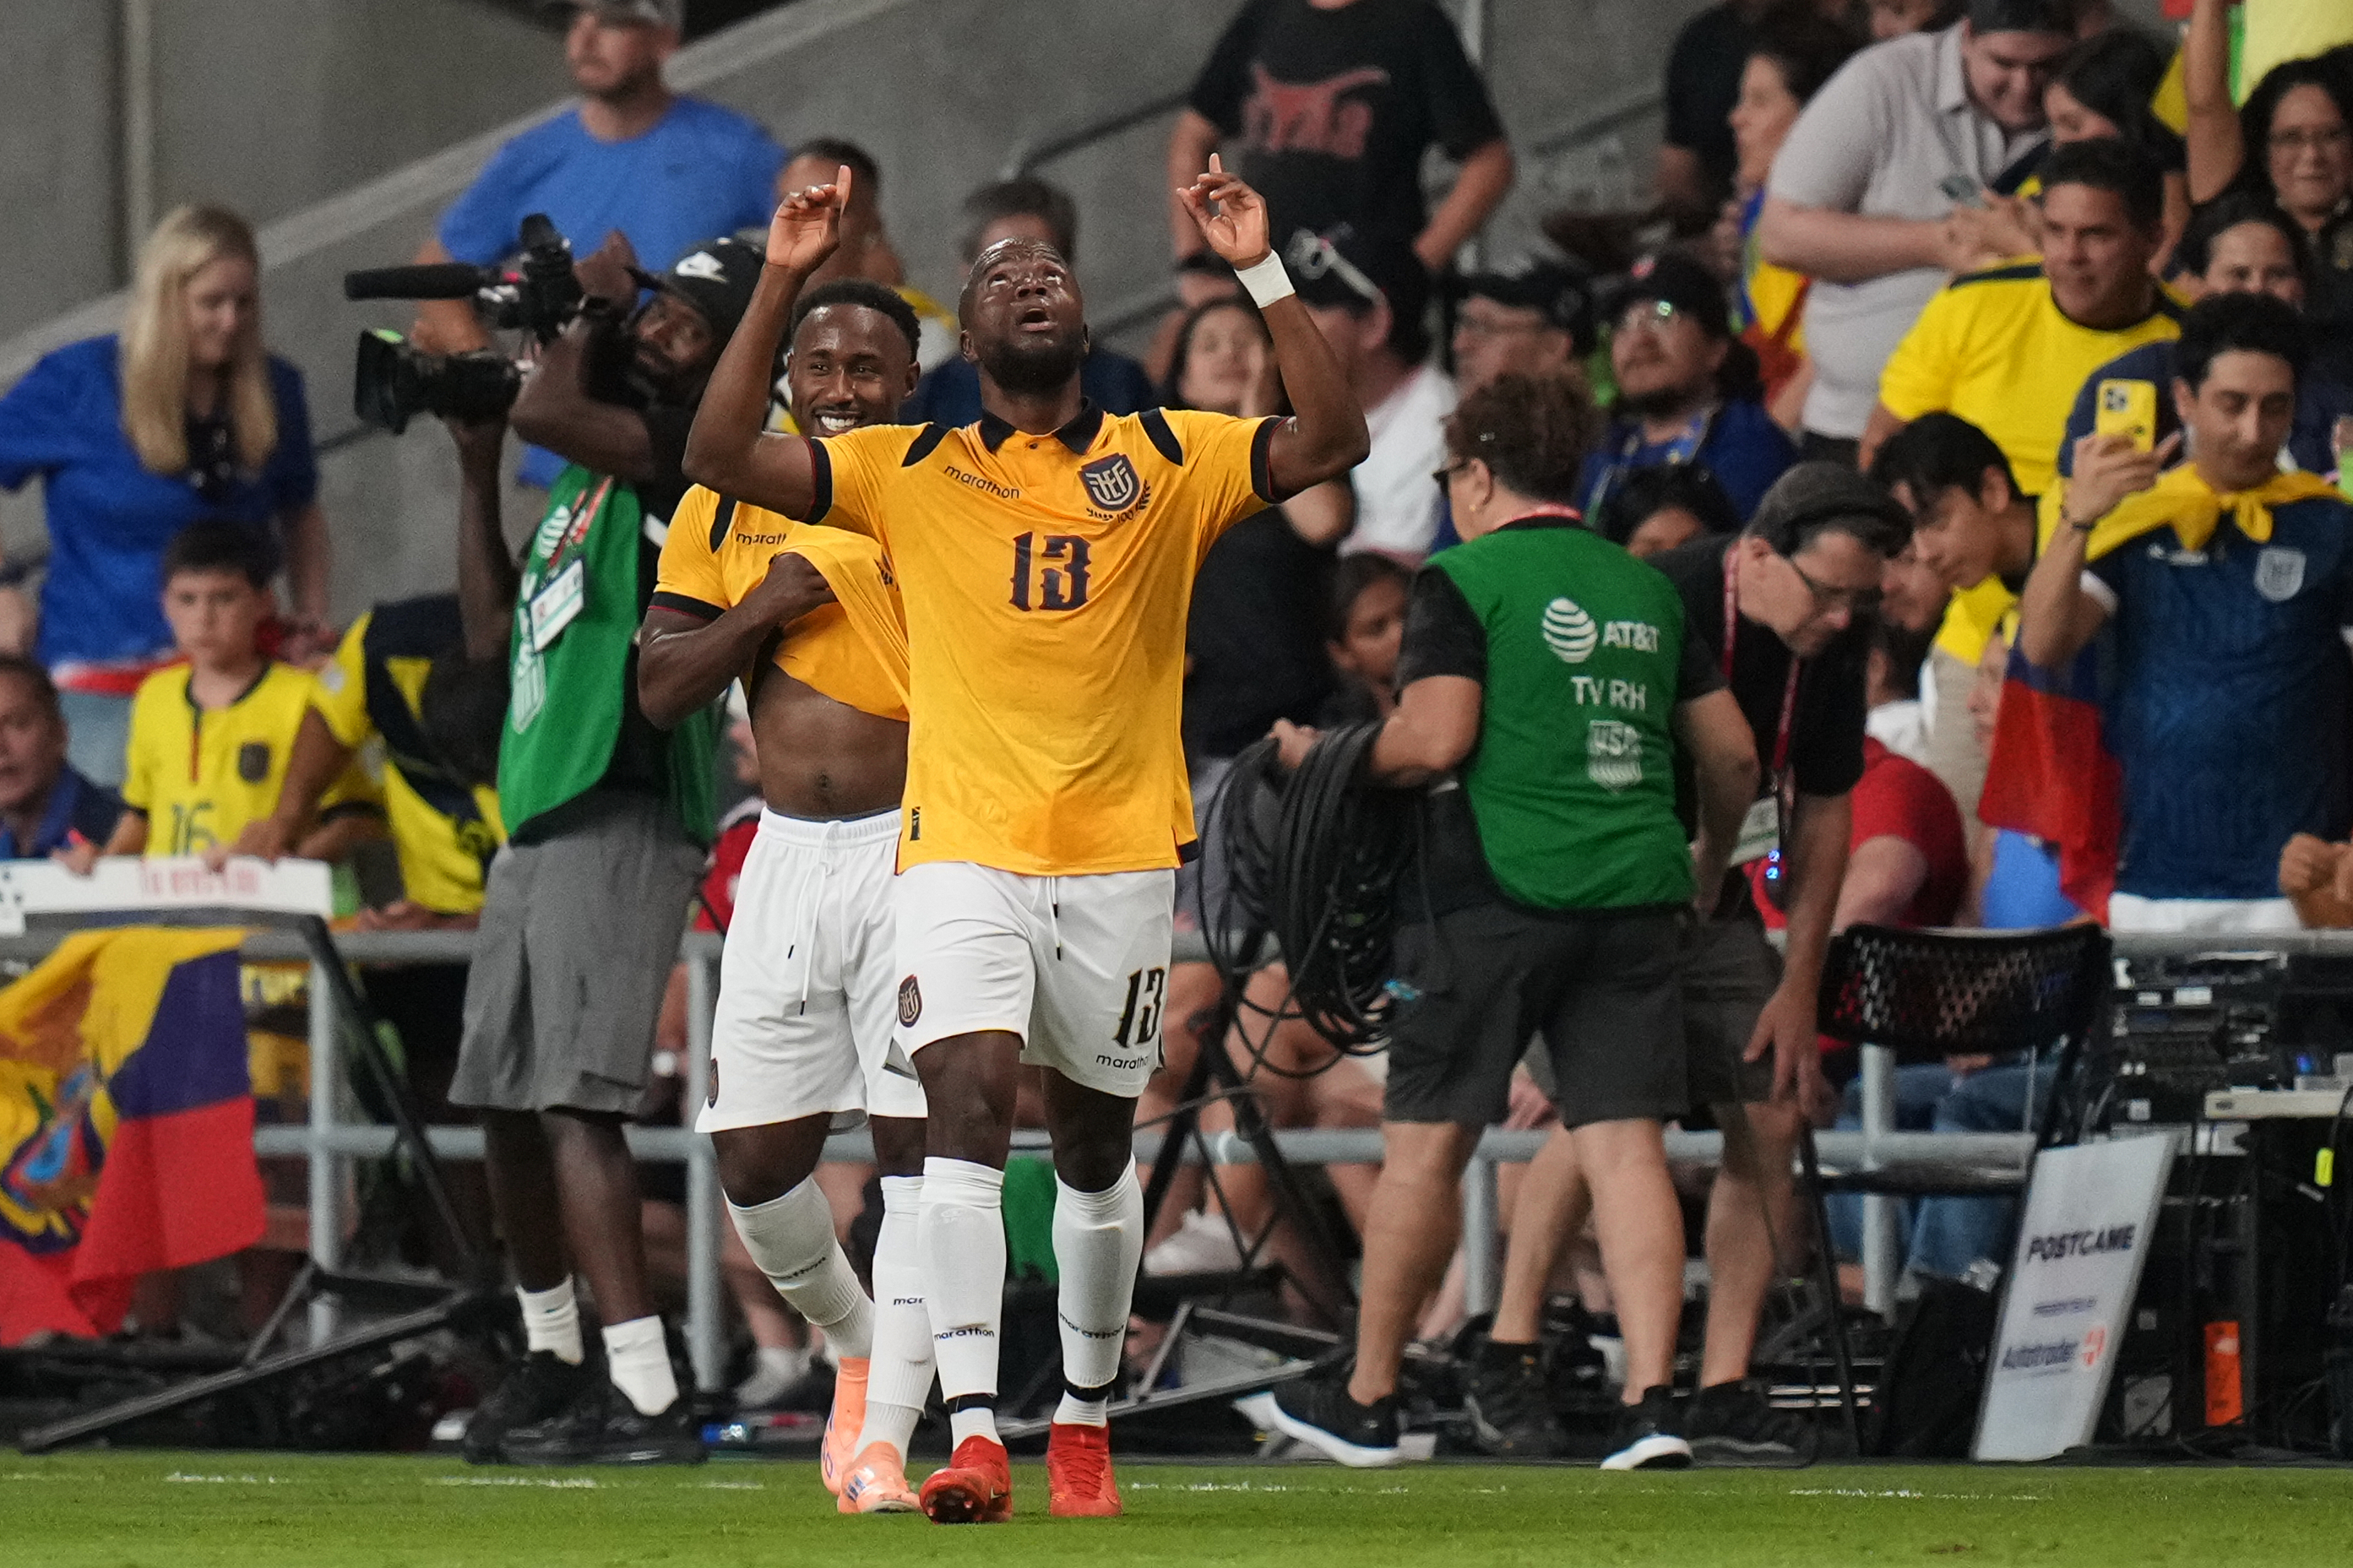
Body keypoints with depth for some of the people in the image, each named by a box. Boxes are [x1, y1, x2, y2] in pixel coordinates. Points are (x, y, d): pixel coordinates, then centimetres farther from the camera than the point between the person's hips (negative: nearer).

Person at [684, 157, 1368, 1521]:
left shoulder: (1167, 461, 7)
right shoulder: (907, 473, 7)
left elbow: (1332, 444, -6)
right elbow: (723, 458, -1)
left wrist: (1263, 275, -12)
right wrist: (782, 283, -8)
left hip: (1120, 857, 1)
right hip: (963, 853, -1)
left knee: (1096, 1147, 12)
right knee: (969, 1100, -19)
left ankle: (1086, 1418, 30)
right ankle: (974, 1434, -25)